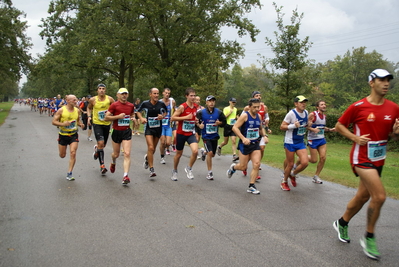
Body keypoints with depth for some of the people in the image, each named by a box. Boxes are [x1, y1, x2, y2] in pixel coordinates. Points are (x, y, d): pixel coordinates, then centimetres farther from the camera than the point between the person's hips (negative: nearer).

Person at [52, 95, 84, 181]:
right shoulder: (61, 110, -12)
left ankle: (69, 173, -3)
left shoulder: (77, 110, 0)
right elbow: (53, 122, -10)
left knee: (73, 153, -13)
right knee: (62, 155, 10)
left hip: (74, 135, 2)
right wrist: (62, 124, -27)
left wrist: (80, 124, -6)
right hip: (63, 135, -1)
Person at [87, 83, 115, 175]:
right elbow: (89, 108, 16)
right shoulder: (93, 100, -3)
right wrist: (89, 117, 2)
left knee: (103, 145, 13)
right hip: (97, 123, -2)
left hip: (107, 124, 2)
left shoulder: (109, 99, -6)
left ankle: (96, 149, 51)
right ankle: (102, 165, -10)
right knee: (100, 143, -17)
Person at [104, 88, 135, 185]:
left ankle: (125, 176, -12)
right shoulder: (114, 105, -7)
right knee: (116, 154, 14)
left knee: (127, 154, -11)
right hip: (116, 132, -2)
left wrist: (133, 118, 4)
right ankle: (113, 163, 51)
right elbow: (106, 118, -10)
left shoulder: (131, 105, 6)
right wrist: (118, 116, -19)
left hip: (127, 131, 2)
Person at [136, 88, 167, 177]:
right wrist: (141, 118, -10)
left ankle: (147, 158, 50)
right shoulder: (145, 103, -9)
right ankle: (151, 169, -7)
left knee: (153, 149, 14)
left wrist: (162, 116, -10)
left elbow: (165, 112, 12)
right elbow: (138, 111, 8)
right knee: (150, 147, -16)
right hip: (148, 128, -2)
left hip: (158, 128, 3)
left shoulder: (161, 104, -7)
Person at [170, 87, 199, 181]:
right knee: (179, 153, 11)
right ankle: (174, 171, 35)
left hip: (191, 134, 4)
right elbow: (173, 118, -18)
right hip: (181, 133, -3)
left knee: (195, 151, -18)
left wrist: (196, 121, 0)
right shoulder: (182, 107, -14)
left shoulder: (196, 107, 3)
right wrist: (186, 117, -24)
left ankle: (189, 168, 6)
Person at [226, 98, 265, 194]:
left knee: (257, 164, -7)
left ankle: (251, 186, 4)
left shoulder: (259, 116, 6)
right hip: (245, 144, -5)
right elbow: (235, 127, -19)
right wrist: (243, 138, -28)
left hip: (255, 144, 5)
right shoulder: (244, 115, -14)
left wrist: (264, 135, 3)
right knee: (243, 166, 3)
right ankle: (233, 167, 38)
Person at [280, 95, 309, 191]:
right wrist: (293, 125, -27)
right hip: (290, 142, -6)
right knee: (290, 164, 1)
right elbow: (282, 127, -14)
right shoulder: (291, 113, -15)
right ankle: (284, 182, 25)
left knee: (305, 162, -7)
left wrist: (307, 126, 2)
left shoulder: (306, 112, 5)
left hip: (300, 142, 6)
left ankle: (292, 174, 22)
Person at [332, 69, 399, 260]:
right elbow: (339, 125, -1)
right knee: (379, 196, -16)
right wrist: (355, 138, -16)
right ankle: (369, 238, 3)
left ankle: (342, 223, 39)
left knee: (363, 196, 15)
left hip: (379, 159, 6)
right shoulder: (358, 106, -11)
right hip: (362, 158, -6)